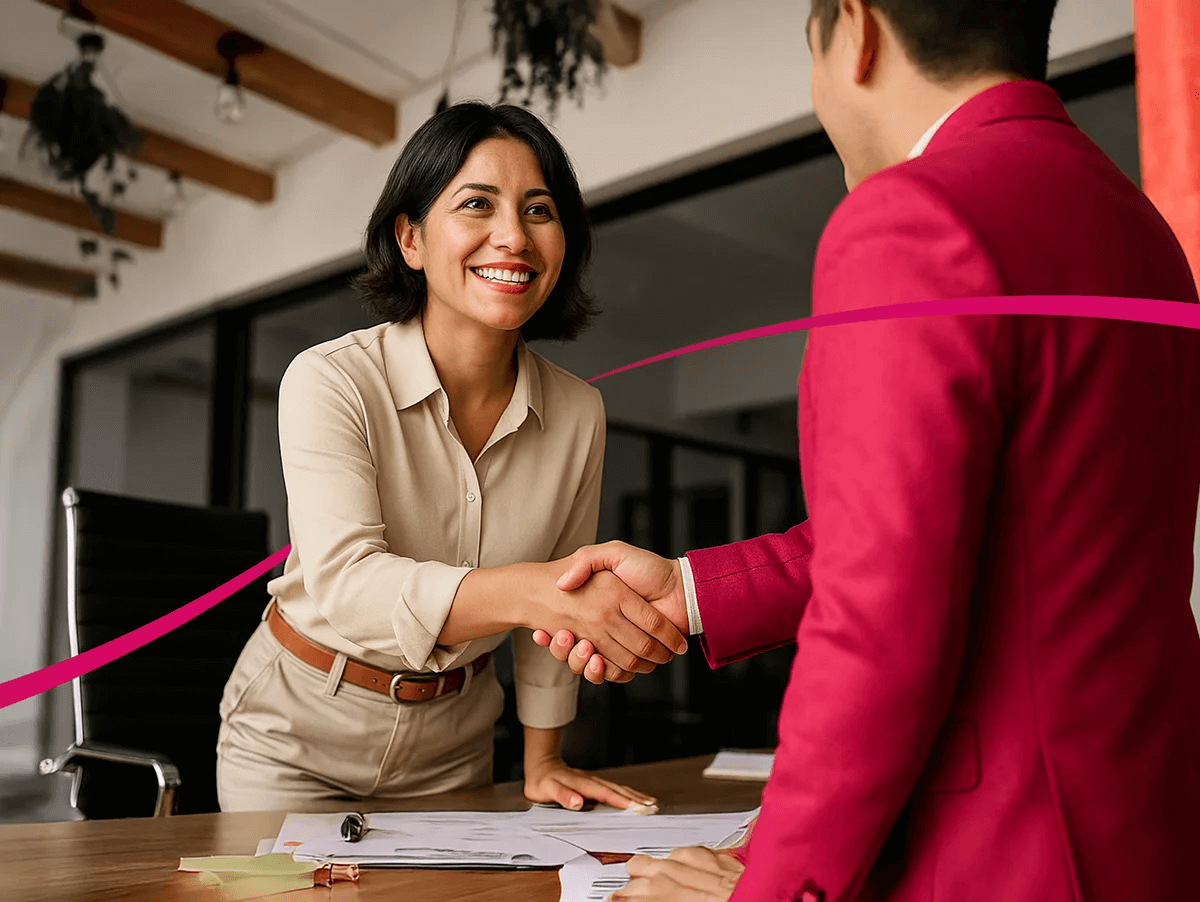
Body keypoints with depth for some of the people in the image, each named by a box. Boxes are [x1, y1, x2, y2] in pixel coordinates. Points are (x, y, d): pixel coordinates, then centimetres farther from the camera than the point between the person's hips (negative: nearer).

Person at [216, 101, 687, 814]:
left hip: (452, 747, 3)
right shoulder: (329, 382, -23)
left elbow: (559, 609, 1)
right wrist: (534, 588, -52)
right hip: (297, 735, -3)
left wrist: (542, 761, 5)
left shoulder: (578, 414, -12)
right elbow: (346, 585, -37)